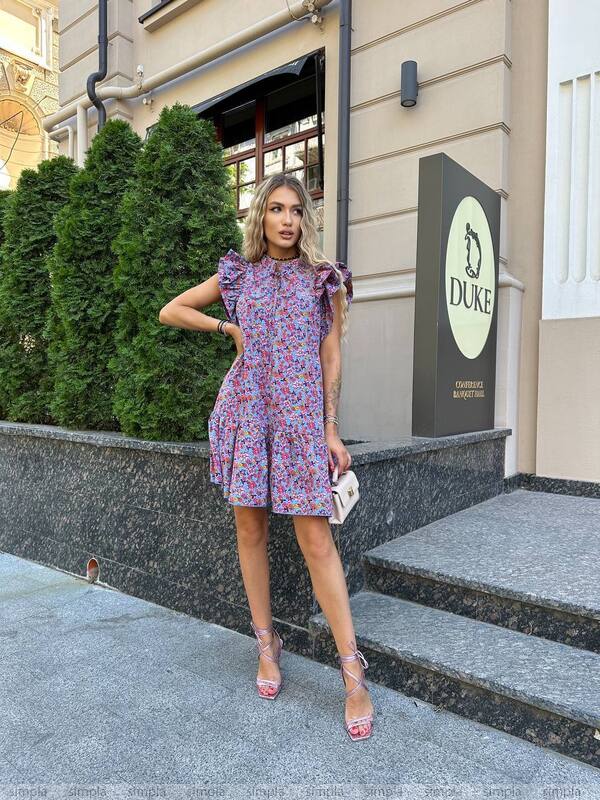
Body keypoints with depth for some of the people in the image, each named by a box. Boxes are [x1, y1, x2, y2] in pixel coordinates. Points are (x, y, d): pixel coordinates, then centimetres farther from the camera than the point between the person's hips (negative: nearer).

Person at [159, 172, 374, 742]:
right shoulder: (237, 274, 11)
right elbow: (170, 311, 18)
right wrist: (230, 327, 6)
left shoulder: (325, 278, 7)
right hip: (245, 410, 3)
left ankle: (353, 673, 2)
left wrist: (331, 429, 1)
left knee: (316, 539, -8)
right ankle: (267, 644, 24)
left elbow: (331, 359, 6)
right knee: (250, 529, 6)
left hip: (301, 413, -2)